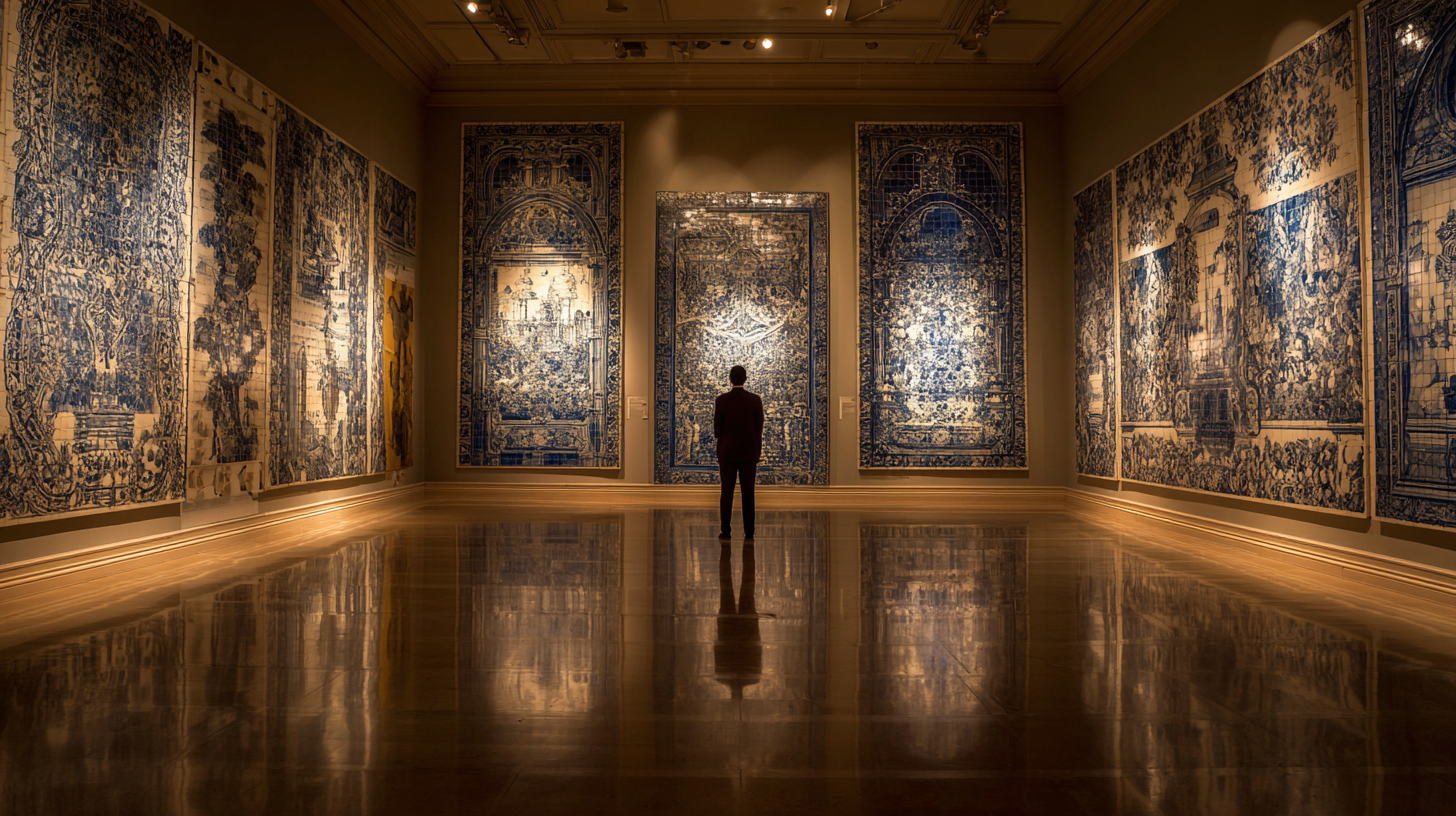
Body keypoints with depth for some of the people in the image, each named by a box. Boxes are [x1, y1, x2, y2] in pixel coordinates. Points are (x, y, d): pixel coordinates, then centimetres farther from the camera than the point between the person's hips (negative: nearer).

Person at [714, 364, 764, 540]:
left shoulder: (721, 400, -6)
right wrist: (757, 453, 10)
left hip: (727, 452, -1)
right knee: (748, 493, 4)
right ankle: (749, 532, 3)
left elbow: (717, 428, -2)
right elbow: (759, 428, 1)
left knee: (727, 492, 5)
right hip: (749, 452, 1)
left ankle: (726, 531, 5)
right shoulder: (755, 400, -3)